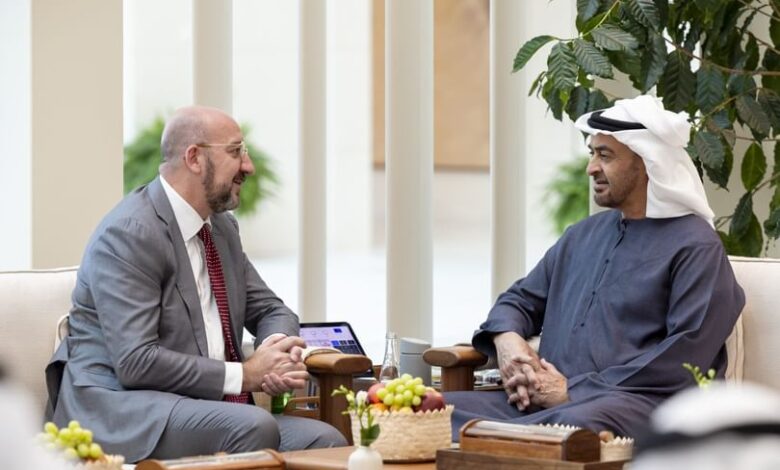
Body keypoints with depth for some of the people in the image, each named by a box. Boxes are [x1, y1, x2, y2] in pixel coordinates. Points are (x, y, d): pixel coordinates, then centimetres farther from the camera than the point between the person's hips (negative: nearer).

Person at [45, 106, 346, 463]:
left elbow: (271, 311, 23)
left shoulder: (222, 227, 14)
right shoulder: (129, 233, -14)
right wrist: (245, 374, -18)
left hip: (208, 407, 8)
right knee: (253, 426, -33)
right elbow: (136, 362, -21)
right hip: (122, 412, -8)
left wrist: (280, 351, -3)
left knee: (326, 441, -18)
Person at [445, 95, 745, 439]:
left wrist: (574, 391, -13)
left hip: (637, 402, -7)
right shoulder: (584, 235, 26)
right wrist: (507, 339, 2)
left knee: (578, 424, -44)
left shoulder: (694, 246, 1)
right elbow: (522, 299, 31)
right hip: (543, 403, 7)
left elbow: (687, 355, -11)